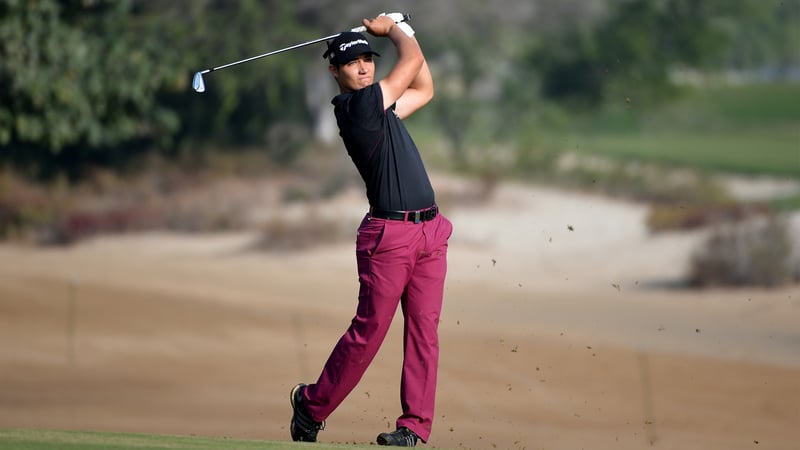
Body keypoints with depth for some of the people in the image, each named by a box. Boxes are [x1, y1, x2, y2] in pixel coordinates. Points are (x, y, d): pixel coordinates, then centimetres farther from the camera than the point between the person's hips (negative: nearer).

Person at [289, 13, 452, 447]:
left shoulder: (378, 107, 16)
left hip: (429, 233, 8)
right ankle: (312, 405, 12)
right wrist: (392, 30, 17)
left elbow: (424, 88, 30)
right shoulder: (357, 105, -10)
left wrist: (400, 27, 25)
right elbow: (412, 60, -3)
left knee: (424, 329, 1)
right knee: (369, 330, -4)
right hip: (389, 234, -8)